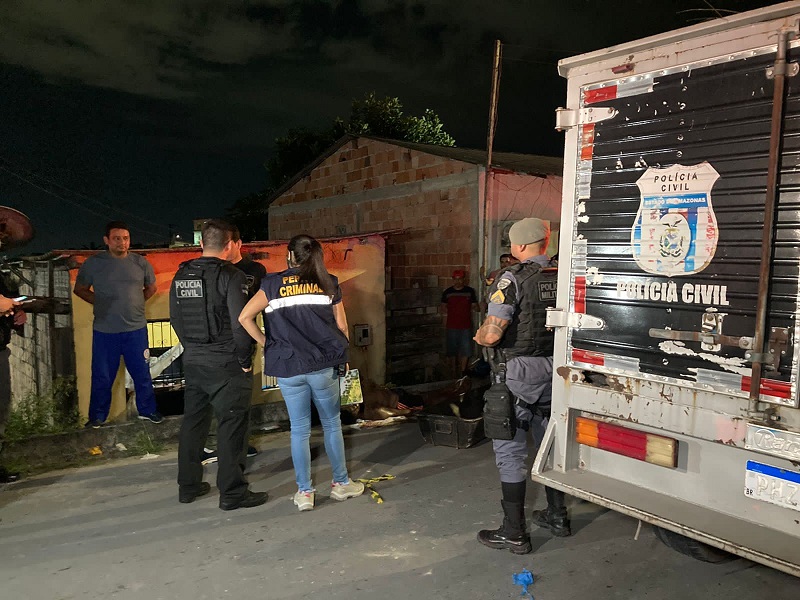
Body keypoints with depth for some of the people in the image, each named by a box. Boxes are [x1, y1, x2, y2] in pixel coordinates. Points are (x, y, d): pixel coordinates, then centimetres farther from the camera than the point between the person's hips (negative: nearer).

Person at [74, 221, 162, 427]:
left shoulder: (140, 263, 0)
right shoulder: (93, 263, -4)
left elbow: (151, 288, 16)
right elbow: (80, 289, 9)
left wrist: (136, 302, 6)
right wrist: (100, 303, 0)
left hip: (136, 329, 1)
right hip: (104, 331, -1)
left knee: (142, 373, 10)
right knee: (102, 377, 9)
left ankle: (147, 410, 27)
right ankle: (97, 416, 25)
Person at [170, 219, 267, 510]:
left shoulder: (181, 276, 6)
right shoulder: (231, 276, -15)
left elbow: (175, 318, 12)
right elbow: (240, 322, -19)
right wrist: (245, 360, -8)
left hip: (192, 361, 7)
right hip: (225, 363, -7)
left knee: (193, 421, 17)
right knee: (232, 425, 2)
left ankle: (188, 486, 29)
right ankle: (232, 493, 8)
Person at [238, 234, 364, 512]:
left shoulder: (273, 284, 1)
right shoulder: (328, 283, 2)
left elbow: (244, 317, -5)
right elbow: (341, 325, 4)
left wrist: (265, 342, 7)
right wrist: (342, 357, 17)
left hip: (288, 368, 0)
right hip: (324, 366, 0)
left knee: (299, 429, 10)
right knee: (332, 423, 15)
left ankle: (304, 492, 16)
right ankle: (341, 483, 25)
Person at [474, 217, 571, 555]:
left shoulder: (512, 279, -16)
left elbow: (491, 335, -22)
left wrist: (478, 336, 0)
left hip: (519, 373, -7)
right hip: (555, 370, 7)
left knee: (510, 452, 3)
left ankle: (514, 533, 10)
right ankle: (557, 516, 35)